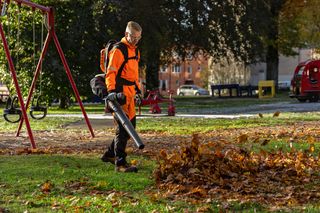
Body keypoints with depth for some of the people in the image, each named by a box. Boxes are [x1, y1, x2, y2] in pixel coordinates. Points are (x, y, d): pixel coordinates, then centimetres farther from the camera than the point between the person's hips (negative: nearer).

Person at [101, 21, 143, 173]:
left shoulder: (135, 51, 19)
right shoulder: (118, 50, -11)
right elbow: (111, 73, -18)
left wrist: (137, 91, 25)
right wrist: (111, 90, -30)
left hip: (129, 92, 10)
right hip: (120, 92, -10)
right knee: (123, 127, -13)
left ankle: (110, 154, 27)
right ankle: (120, 163, -13)